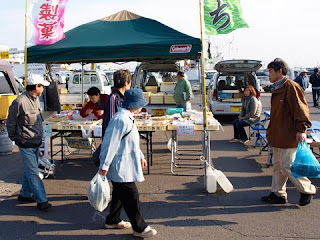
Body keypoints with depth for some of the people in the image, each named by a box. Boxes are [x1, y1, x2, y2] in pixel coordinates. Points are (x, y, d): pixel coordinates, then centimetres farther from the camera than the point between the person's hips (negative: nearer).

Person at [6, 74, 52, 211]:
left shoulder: (35, 99, 6)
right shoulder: (20, 102, -20)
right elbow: (10, 122, -10)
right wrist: (15, 138, 0)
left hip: (36, 142, 9)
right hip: (26, 144, -9)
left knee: (30, 170, 18)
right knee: (33, 173, -3)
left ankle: (25, 194, 33)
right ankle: (41, 201, 2)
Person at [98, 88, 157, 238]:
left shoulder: (127, 118, 11)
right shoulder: (121, 119, -22)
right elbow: (110, 143, -23)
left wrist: (140, 156, 27)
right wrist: (104, 165, -21)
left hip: (124, 166, 11)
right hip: (121, 167, -11)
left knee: (119, 194, 20)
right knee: (131, 196, -2)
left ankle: (112, 221, 35)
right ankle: (139, 228, 9)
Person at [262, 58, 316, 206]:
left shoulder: (291, 86, -15)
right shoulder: (277, 88, 15)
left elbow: (300, 108, -18)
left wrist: (301, 129, -23)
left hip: (289, 136, -10)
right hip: (278, 136, 10)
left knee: (286, 166, -5)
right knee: (278, 165, 13)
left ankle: (307, 190, 14)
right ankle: (278, 194, 22)